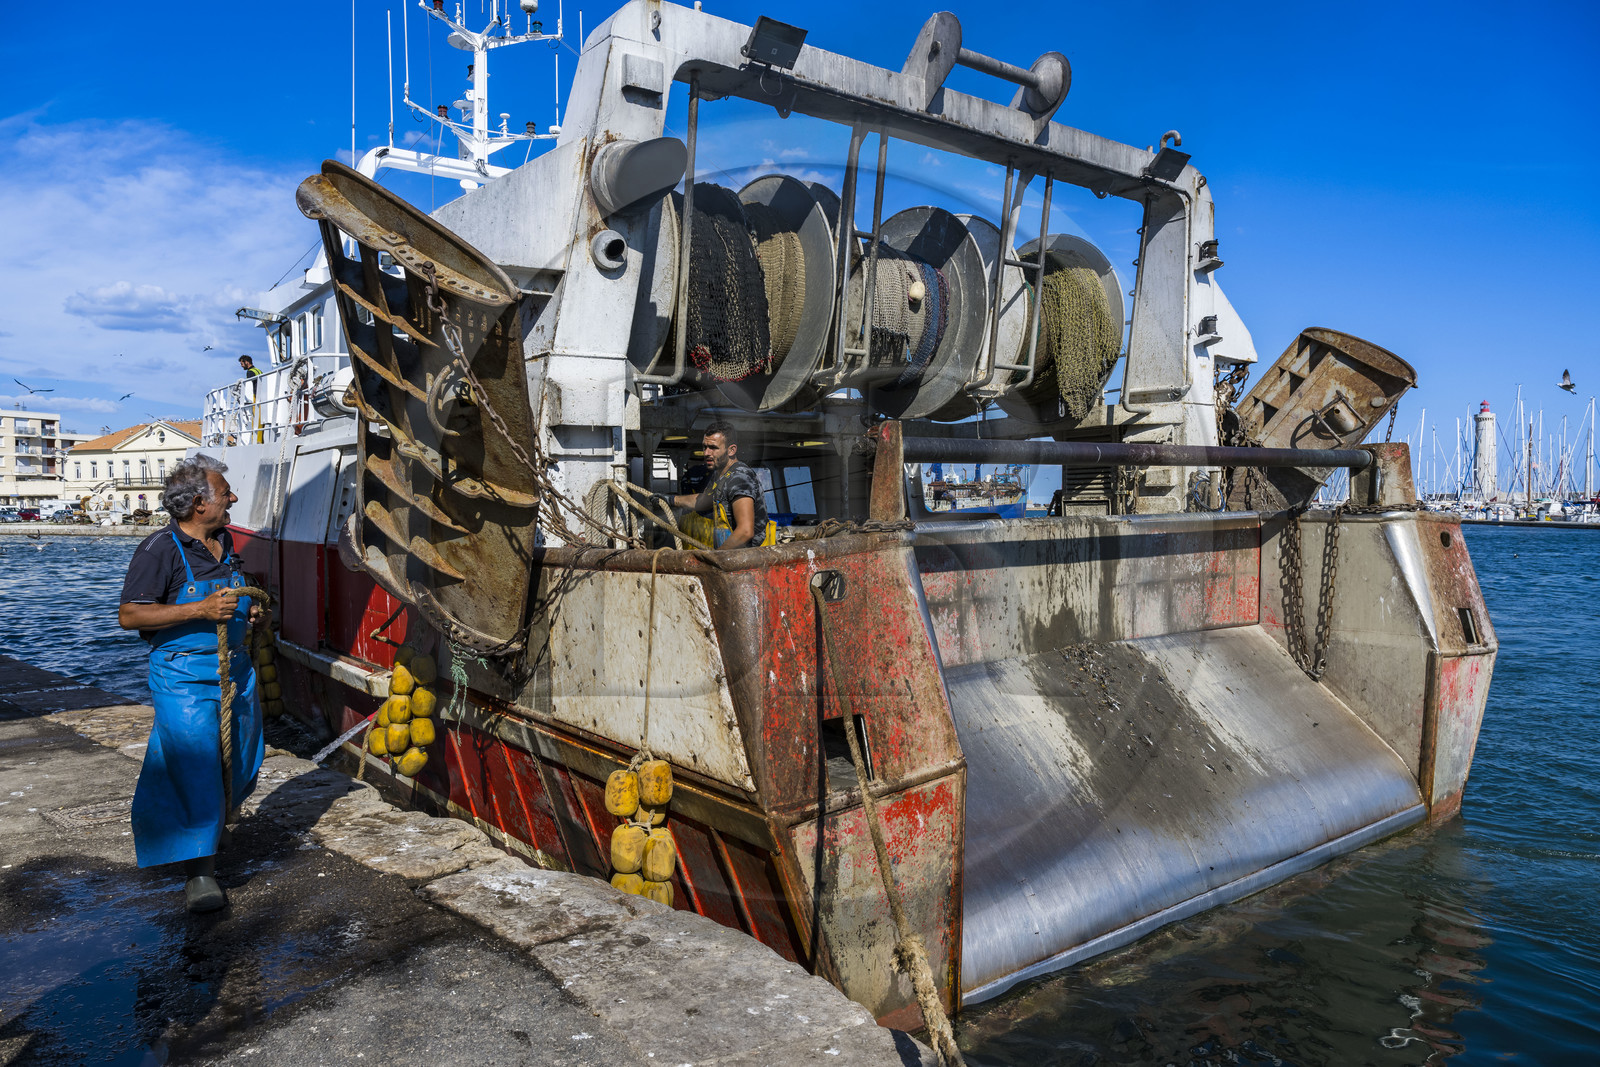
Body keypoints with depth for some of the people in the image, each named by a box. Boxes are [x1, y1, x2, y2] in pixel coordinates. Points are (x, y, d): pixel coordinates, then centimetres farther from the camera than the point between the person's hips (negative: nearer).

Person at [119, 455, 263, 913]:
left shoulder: (225, 541, 11)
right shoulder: (161, 549, -14)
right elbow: (129, 615, -17)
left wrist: (247, 611, 8)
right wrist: (201, 610, -24)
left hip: (235, 669, 8)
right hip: (184, 676, -8)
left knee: (240, 760, 16)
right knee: (193, 766, -10)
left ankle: (216, 821, 42)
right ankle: (200, 872, -5)